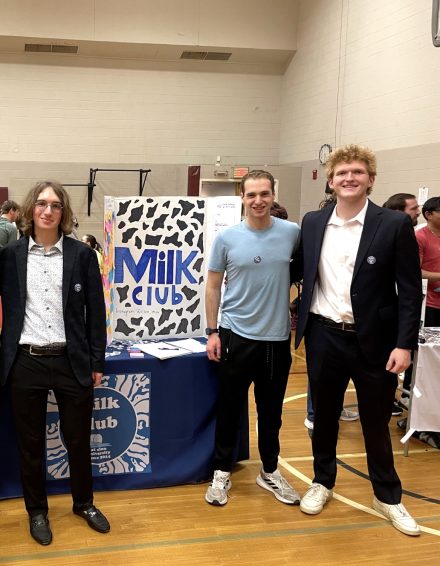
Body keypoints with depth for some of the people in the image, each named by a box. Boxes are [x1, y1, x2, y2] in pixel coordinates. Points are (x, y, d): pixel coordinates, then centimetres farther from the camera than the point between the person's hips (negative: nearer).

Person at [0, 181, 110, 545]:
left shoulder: (82, 255, -1)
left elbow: (96, 312, 2)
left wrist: (97, 361, 1)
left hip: (71, 362, 0)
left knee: (78, 440, 13)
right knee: (30, 443, 13)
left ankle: (84, 503, 35)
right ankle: (37, 511, 33)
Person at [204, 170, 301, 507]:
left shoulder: (293, 234, -4)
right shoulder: (226, 238, -6)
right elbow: (213, 286, 1)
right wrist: (212, 331, -2)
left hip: (277, 338, 1)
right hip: (236, 336, -1)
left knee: (271, 412, 15)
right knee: (230, 409, 10)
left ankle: (270, 472, 32)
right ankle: (222, 472, 25)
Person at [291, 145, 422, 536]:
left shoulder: (395, 225, -8)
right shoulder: (313, 222, 3)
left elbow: (411, 291, -8)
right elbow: (298, 270, 16)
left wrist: (404, 344, -13)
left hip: (374, 341, -3)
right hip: (324, 336, 3)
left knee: (376, 422, 11)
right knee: (324, 415, 16)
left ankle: (388, 496, 31)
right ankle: (322, 482, 37)